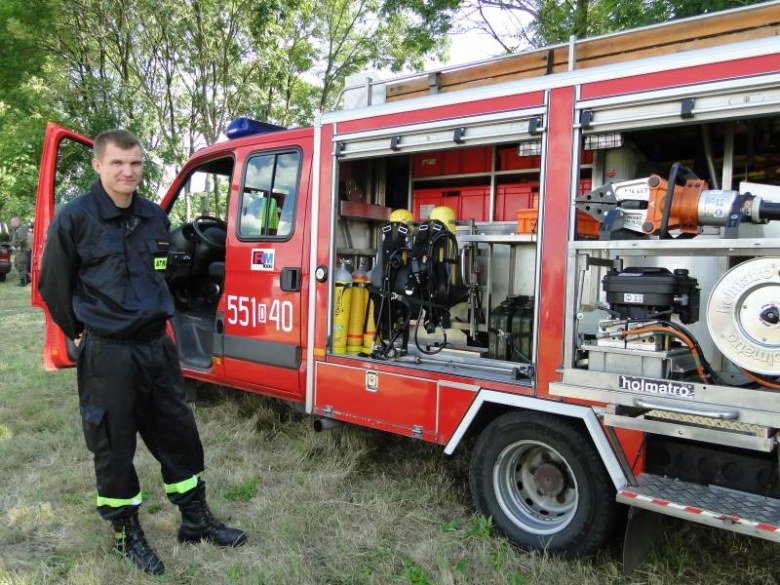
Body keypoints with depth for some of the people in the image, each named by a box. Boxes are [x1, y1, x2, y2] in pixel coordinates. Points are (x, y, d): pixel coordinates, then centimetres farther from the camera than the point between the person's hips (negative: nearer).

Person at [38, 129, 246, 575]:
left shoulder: (155, 218, 6)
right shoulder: (74, 218, -10)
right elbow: (54, 286, -2)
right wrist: (82, 332, 6)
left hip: (157, 345, 5)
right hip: (107, 354, -5)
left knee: (179, 434, 12)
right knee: (114, 446, 8)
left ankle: (196, 520, 29)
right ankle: (128, 533, 28)